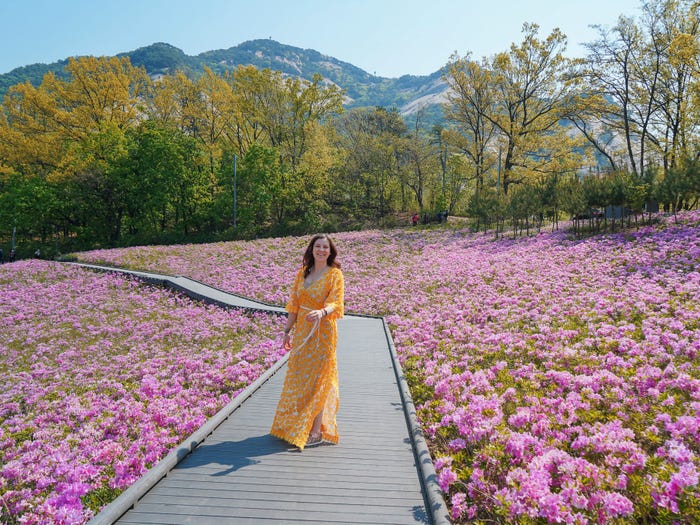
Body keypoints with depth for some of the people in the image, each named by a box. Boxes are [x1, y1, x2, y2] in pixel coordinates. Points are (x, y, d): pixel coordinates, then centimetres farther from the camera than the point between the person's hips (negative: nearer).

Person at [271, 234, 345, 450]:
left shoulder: (335, 275, -8)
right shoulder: (302, 273, 7)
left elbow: (335, 303, -20)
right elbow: (294, 304, 11)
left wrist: (321, 312, -41)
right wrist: (287, 331, 11)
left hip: (323, 331, -5)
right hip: (302, 331, 6)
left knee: (318, 379, 0)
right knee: (299, 377, 13)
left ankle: (316, 431, 10)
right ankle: (293, 425, 29)